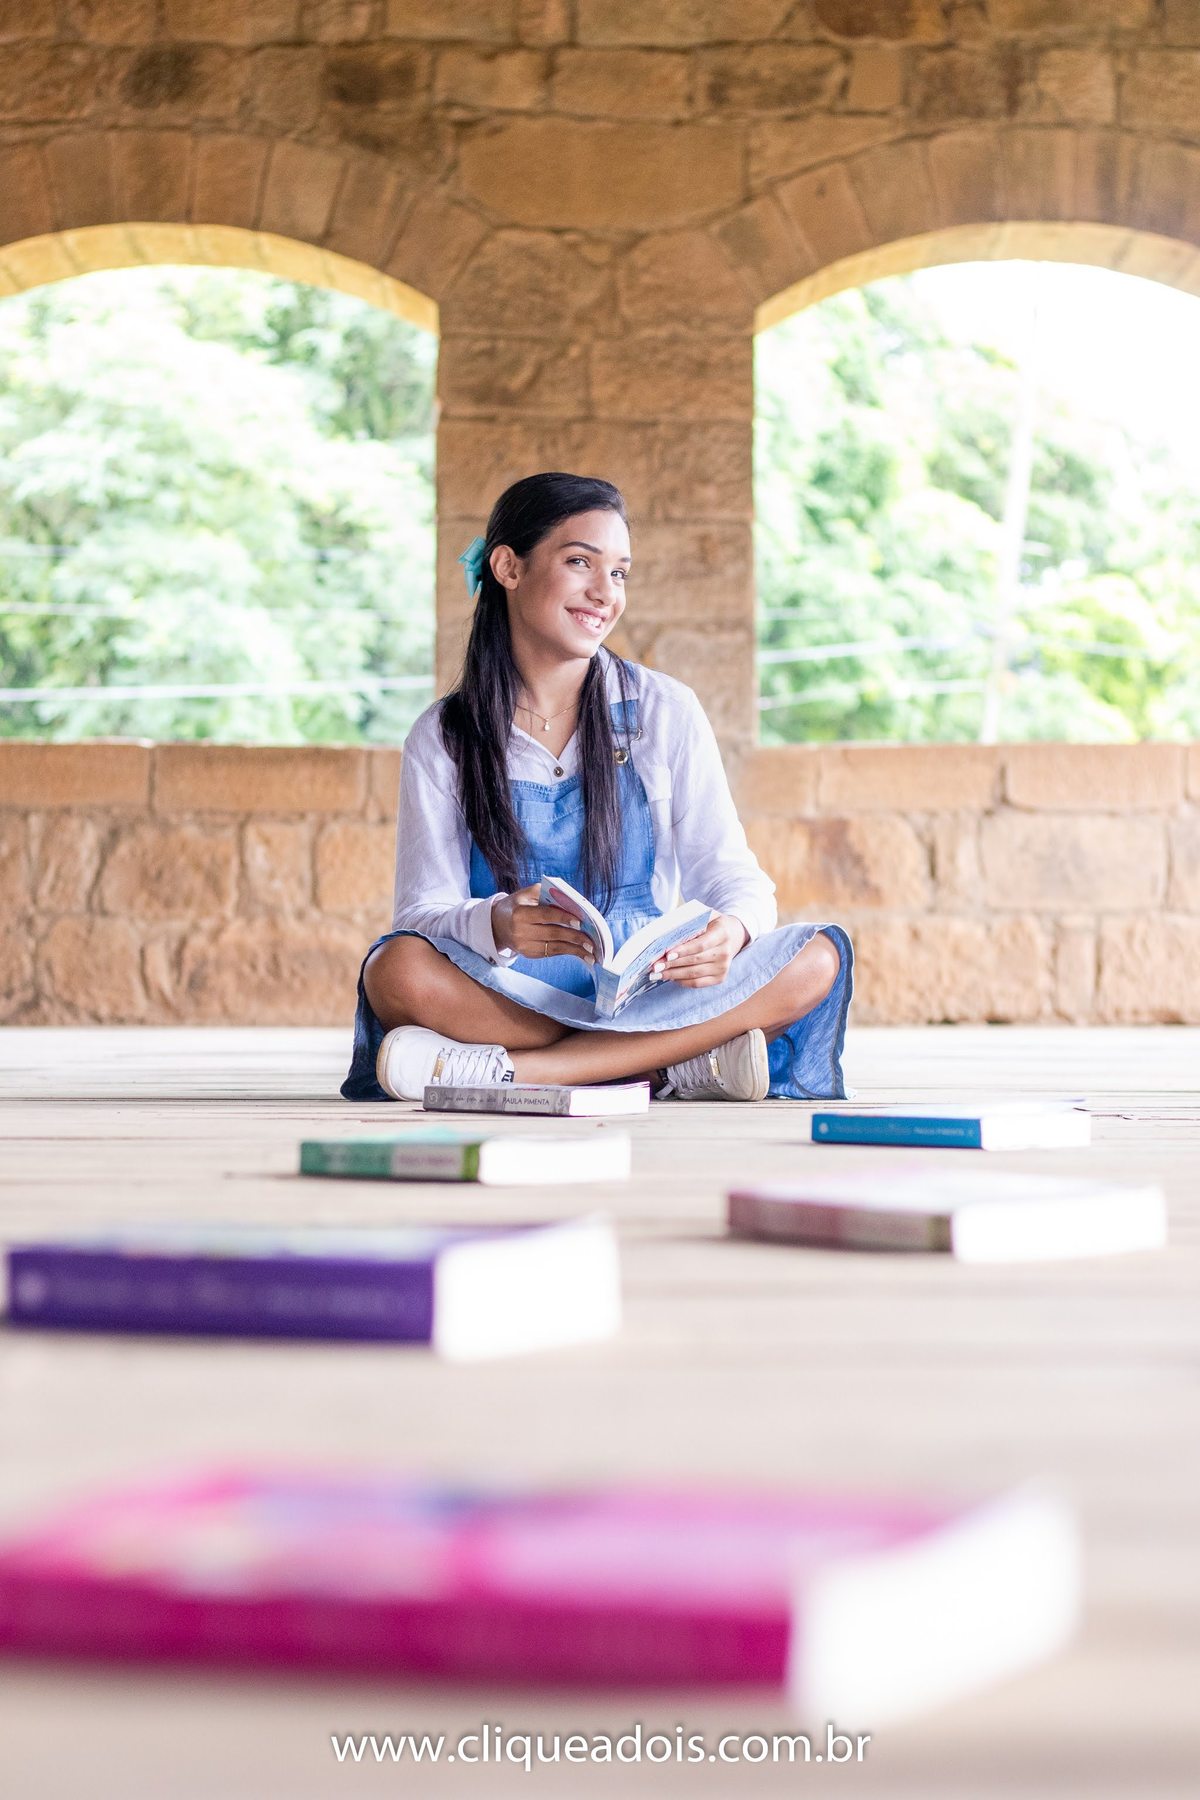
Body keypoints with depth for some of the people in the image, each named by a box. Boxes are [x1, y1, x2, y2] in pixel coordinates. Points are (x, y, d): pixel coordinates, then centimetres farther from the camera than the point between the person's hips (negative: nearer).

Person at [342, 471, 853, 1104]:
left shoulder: (666, 712, 7)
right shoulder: (442, 738, 5)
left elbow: (734, 877, 2)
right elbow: (424, 911, -4)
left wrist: (731, 930, -24)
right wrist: (499, 925, -29)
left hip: (650, 989, 2)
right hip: (506, 995, -2)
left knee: (818, 958, -26)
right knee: (398, 969, -33)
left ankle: (506, 1068, -30)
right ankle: (680, 1062, -30)